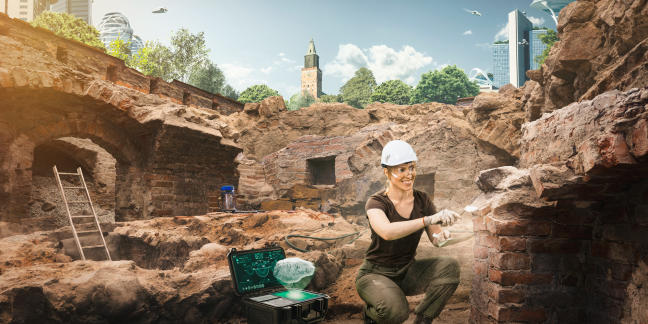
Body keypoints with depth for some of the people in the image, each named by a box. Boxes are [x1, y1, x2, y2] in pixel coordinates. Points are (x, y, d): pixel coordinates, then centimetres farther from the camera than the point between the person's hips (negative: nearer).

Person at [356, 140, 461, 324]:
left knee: (450, 267, -22)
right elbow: (387, 232, -40)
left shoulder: (422, 200, -3)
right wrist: (429, 219, -48)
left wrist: (443, 236, -29)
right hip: (375, 274, -4)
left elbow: (436, 237, -5)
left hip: (407, 272, 5)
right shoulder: (376, 203, -19)